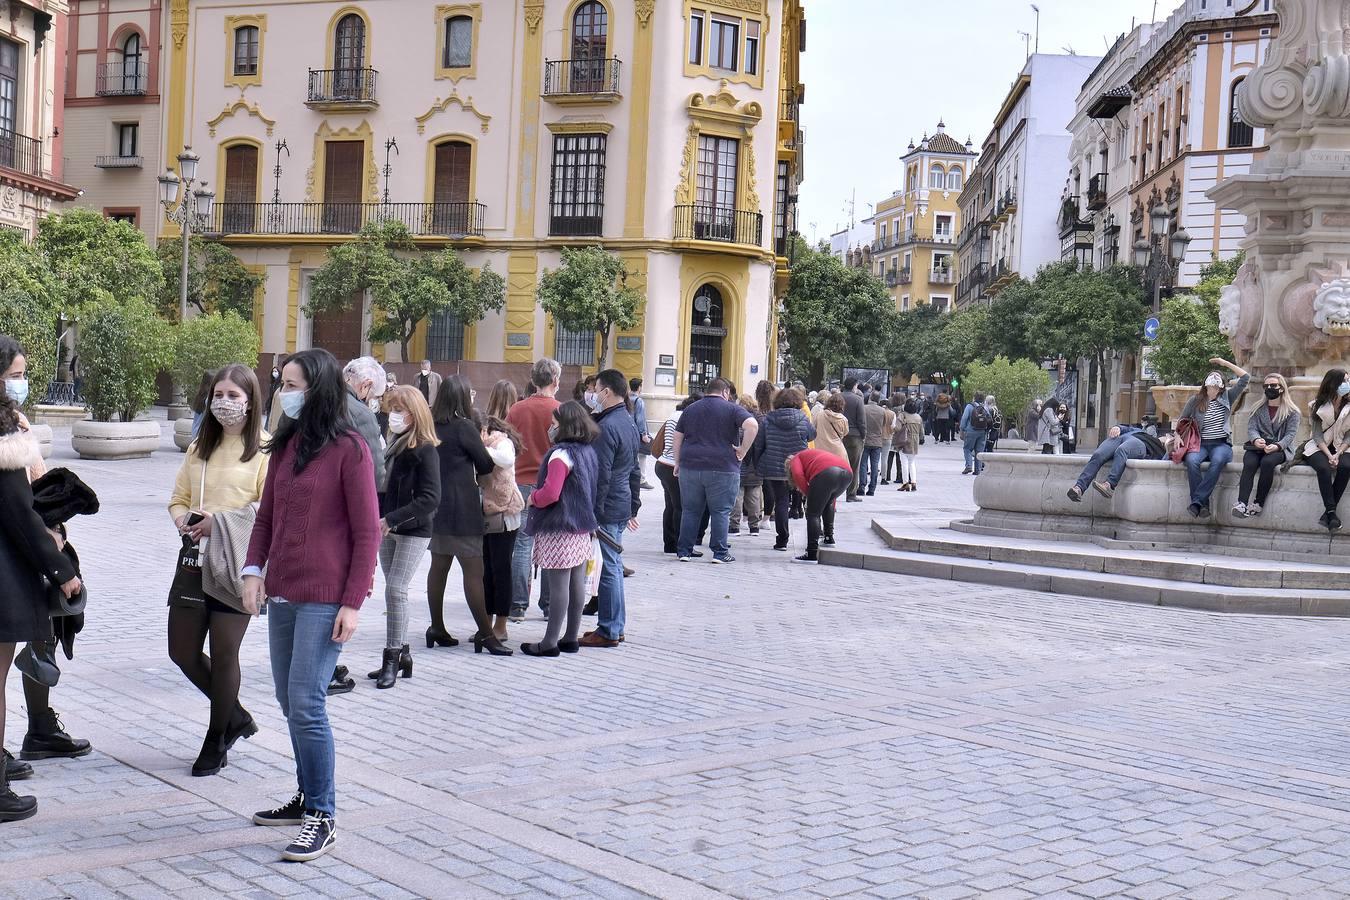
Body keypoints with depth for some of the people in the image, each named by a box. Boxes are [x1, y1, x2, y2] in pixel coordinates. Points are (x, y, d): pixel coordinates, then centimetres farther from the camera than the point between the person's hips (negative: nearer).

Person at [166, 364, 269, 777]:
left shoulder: (264, 450, -7)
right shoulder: (199, 448, 14)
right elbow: (178, 499, 16)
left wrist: (222, 523, -21)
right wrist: (185, 521, -6)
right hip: (196, 559, 7)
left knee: (224, 654, 2)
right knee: (182, 652, 8)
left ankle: (216, 740, 21)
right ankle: (236, 716, 31)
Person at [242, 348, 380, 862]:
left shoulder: (348, 450, -9)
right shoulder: (284, 445, 12)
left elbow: (367, 532, -10)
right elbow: (267, 515, 17)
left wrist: (353, 602, -14)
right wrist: (254, 569, 2)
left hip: (325, 598, -7)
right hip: (283, 593, 7)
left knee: (306, 702, -10)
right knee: (290, 702, 13)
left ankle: (323, 817, 0)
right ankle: (309, 797, 27)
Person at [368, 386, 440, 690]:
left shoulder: (425, 450, -13)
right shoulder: (393, 445, 9)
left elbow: (430, 499, -19)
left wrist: (391, 519, -23)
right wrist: (378, 519, 0)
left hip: (414, 531, -7)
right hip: (388, 530, 7)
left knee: (396, 589, -11)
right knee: (394, 590, 10)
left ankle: (393, 657, -4)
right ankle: (401, 655, 19)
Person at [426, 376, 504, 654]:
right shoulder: (465, 428, -13)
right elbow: (486, 465, -4)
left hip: (435, 505, 7)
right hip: (461, 508, -7)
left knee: (439, 566, 12)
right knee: (473, 570, -5)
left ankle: (437, 628, 17)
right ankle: (485, 633, -5)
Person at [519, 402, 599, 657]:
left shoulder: (561, 454, -18)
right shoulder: (589, 451, 10)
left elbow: (550, 493, -23)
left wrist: (533, 498, -5)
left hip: (558, 530, -9)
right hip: (582, 527, 9)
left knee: (558, 586, -5)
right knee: (577, 583, 12)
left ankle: (550, 643, 0)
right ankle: (571, 638, 20)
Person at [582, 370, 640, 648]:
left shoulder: (607, 426, -16)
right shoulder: (629, 423, 14)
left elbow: (600, 475, -20)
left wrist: (592, 512, -18)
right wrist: (633, 507, 25)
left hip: (606, 508, -10)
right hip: (622, 507, 10)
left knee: (608, 568, -4)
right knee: (613, 566, 15)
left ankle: (608, 631, 1)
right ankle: (614, 628, 22)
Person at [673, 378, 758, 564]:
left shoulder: (690, 410, 14)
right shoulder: (732, 409, 0)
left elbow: (677, 438, 13)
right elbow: (752, 425, -17)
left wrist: (678, 463, 17)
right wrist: (743, 451, -9)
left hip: (690, 467, 4)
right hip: (722, 468, -3)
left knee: (690, 510, 10)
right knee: (721, 512, 4)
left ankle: (684, 551, 11)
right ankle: (720, 552, 5)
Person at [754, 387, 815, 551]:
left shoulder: (768, 419, -3)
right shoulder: (803, 419, -6)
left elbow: (758, 444, 1)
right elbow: (812, 435, 11)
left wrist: (757, 465, 12)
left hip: (774, 469, 1)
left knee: (781, 502, 5)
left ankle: (782, 540, 5)